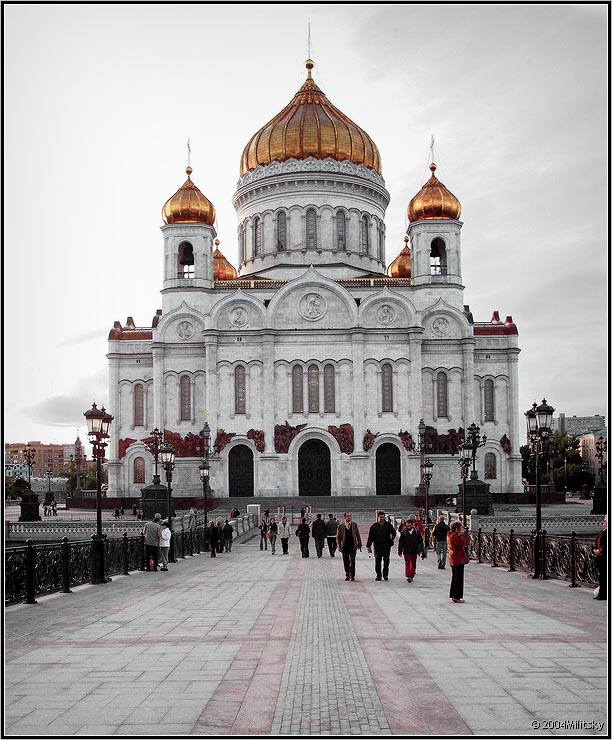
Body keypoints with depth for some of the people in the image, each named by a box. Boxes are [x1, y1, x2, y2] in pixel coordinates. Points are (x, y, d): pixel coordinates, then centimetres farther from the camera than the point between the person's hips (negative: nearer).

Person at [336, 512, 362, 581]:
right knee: (346, 562, 6)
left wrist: (359, 544, 6)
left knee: (352, 561, -8)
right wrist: (339, 546, -3)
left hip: (353, 546, 0)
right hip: (344, 546, 0)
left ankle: (352, 576, -5)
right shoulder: (340, 526, 1)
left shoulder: (354, 525, 5)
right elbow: (338, 537, 4)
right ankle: (347, 576, 17)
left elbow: (358, 535, 10)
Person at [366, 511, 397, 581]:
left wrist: (392, 536, -10)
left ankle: (385, 575, 10)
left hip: (386, 546, 0)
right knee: (378, 561, 4)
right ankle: (378, 576, 12)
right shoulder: (374, 526, 3)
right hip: (377, 546, 0)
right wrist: (368, 546, -1)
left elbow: (394, 532, 13)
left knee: (386, 560, -1)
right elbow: (370, 537, 3)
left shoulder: (388, 525, 5)